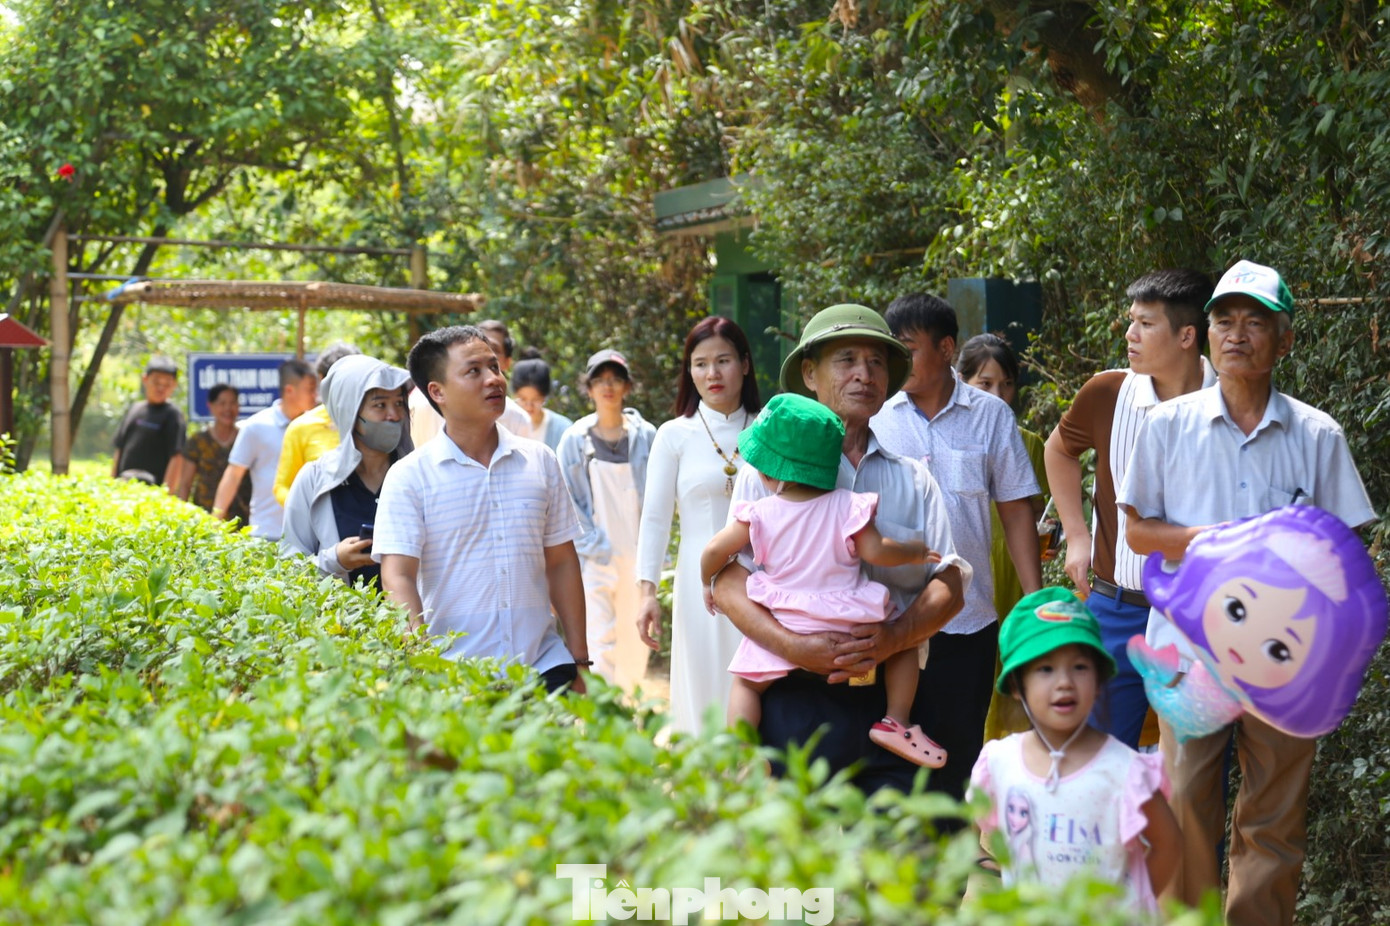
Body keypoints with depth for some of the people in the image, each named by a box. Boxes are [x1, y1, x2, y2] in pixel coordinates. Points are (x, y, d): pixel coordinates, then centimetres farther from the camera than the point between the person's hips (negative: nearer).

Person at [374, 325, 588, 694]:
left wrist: (579, 661, 10)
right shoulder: (409, 477, -1)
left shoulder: (540, 461, 10)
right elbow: (398, 576, -8)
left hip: (543, 664, 3)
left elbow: (561, 563, 13)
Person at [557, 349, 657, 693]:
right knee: (599, 644, -10)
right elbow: (565, 501, 2)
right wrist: (593, 545, -7)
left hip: (637, 555, 2)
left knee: (635, 644, 6)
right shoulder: (575, 439, 1)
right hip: (595, 558, -2)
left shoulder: (645, 436, 4)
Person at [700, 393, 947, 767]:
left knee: (745, 682, 17)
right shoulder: (847, 507, -6)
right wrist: (916, 551, 10)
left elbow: (714, 551, -1)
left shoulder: (759, 514, -4)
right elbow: (876, 552, -9)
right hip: (849, 632, 0)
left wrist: (708, 583, 20)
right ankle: (896, 722, 10)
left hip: (783, 632, 0)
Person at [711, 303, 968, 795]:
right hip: (796, 696, -2)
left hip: (892, 696, 2)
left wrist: (894, 637, -13)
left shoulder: (913, 480, 17)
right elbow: (729, 584, -1)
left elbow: (949, 587, 8)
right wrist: (793, 645, -18)